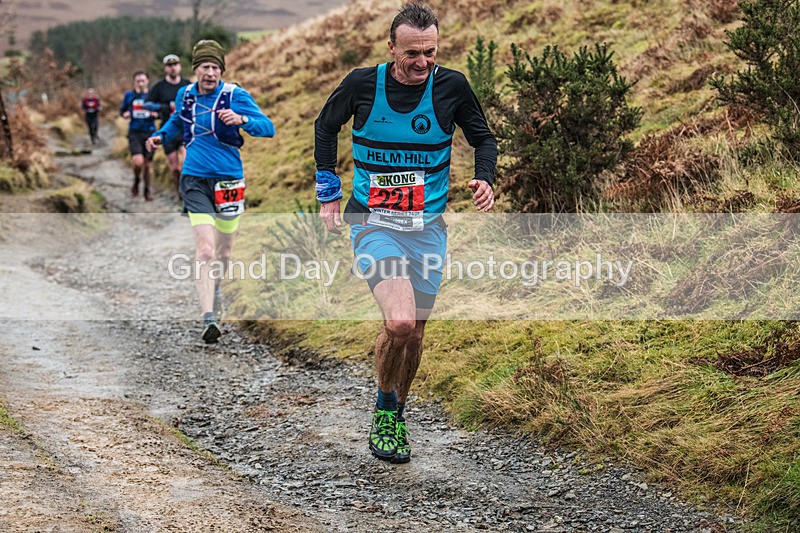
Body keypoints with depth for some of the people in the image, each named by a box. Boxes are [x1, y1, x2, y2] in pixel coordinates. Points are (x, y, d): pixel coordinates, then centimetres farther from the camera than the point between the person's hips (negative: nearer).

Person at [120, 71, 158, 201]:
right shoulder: (129, 95, 5)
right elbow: (122, 109, 16)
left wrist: (156, 114, -14)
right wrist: (124, 114, -6)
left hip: (149, 132, 1)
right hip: (134, 133, -1)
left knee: (148, 164, 7)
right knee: (138, 161, -20)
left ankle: (147, 190, 25)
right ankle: (136, 180, 12)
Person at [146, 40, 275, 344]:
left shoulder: (235, 96, -7)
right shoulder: (185, 95, 5)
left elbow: (268, 128, -17)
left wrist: (241, 119, -33)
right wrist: (160, 136, 12)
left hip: (229, 180, 0)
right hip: (195, 180, 0)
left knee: (223, 251, 16)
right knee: (205, 249, -17)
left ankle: (215, 289, 49)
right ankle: (208, 318, -23)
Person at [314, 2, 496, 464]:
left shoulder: (451, 86, -6)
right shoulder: (363, 84, -8)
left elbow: (483, 137, 10)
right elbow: (326, 126, 11)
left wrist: (485, 179, -9)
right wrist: (329, 193, 9)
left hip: (427, 226, 3)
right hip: (373, 223, -3)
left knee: (414, 333, 11)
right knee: (399, 322, -22)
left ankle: (398, 416, 36)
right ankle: (385, 410, 3)